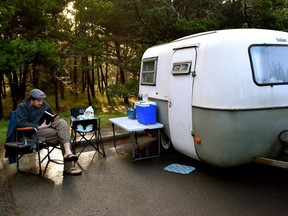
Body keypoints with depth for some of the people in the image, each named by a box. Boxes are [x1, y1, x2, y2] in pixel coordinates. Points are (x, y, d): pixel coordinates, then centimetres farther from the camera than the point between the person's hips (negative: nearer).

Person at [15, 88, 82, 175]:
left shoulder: (44, 104, 16)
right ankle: (67, 167, -17)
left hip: (48, 126, 6)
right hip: (35, 131, -6)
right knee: (62, 136, -26)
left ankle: (68, 152, -40)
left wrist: (55, 118, 2)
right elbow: (20, 123, -16)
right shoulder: (22, 107, -4)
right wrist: (39, 127, -21)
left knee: (62, 122, -27)